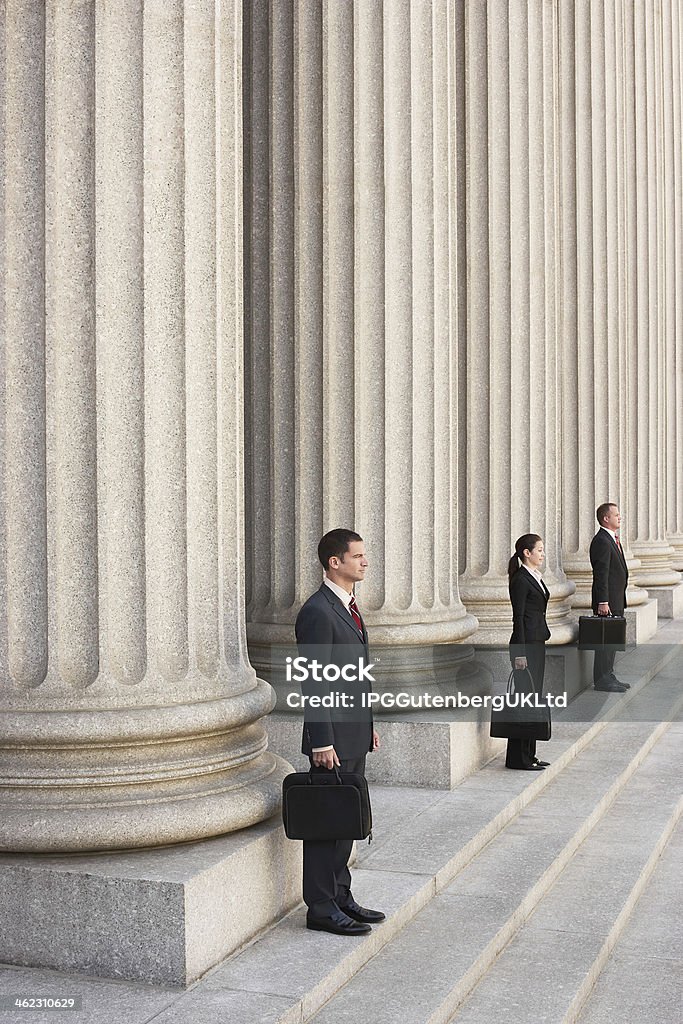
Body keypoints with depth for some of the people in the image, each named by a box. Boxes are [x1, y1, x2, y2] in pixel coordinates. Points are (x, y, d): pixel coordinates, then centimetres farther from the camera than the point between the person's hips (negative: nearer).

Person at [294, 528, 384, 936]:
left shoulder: (349, 605, 14)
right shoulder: (318, 612, -17)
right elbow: (314, 684, -19)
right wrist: (322, 742, -21)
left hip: (355, 734, 10)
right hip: (333, 739, -9)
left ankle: (340, 897, 27)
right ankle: (321, 908, 8)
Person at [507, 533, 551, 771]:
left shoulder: (535, 577, 15)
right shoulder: (520, 580, -13)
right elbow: (518, 617, -17)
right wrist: (520, 653, -19)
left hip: (537, 642, 10)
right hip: (525, 644, -10)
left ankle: (529, 755, 20)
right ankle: (518, 758, 1)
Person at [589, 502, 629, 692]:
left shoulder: (612, 539, 16)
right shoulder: (601, 541, -16)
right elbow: (600, 574, -20)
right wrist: (603, 602, -23)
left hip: (616, 601, 10)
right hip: (608, 602, -10)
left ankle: (608, 676, 22)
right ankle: (602, 680, 0)